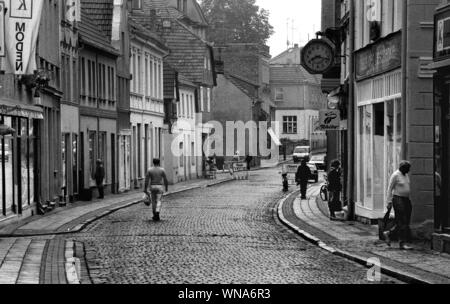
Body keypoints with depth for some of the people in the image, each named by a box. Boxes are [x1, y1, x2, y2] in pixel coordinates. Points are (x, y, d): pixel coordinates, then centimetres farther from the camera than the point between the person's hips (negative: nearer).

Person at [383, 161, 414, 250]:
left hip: (406, 200, 8)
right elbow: (390, 188, -12)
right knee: (402, 222, -8)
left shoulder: (406, 175, 12)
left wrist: (408, 200, 19)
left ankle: (388, 233, 20)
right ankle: (402, 243, -5)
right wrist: (389, 202, -15)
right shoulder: (395, 175, -12)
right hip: (398, 200, -8)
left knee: (406, 222, 6)